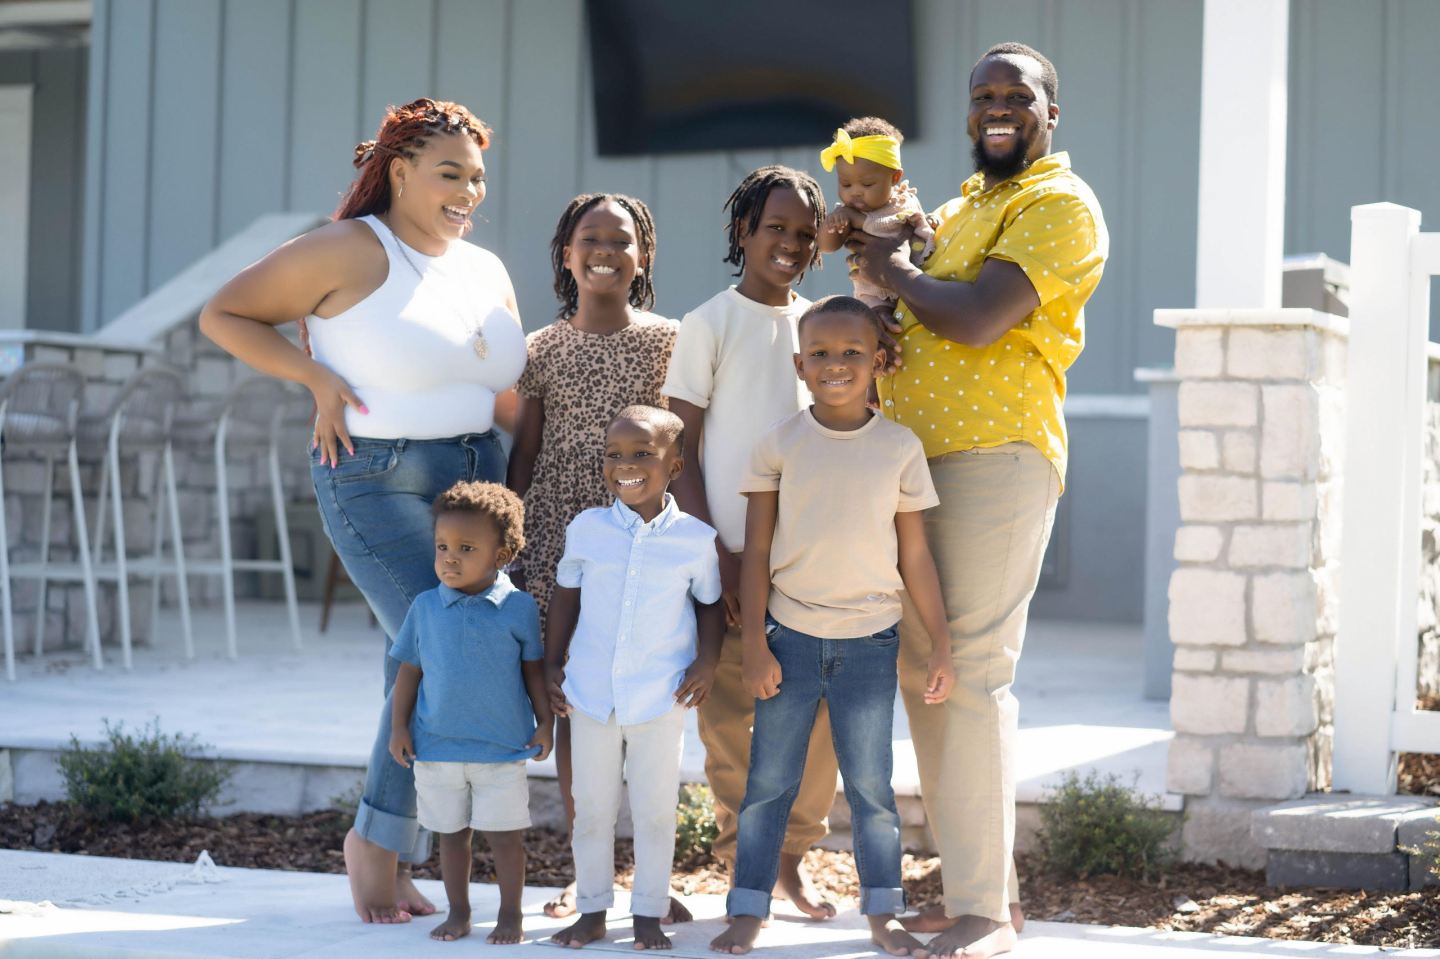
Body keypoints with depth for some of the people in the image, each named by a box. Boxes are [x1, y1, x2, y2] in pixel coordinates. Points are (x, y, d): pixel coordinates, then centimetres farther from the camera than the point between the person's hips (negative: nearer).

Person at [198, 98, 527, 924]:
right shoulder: (352, 251, -9)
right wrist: (318, 377, -13)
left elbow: (518, 395, 18)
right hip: (375, 483, -7)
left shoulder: (487, 273, 11)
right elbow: (222, 315, -4)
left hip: (474, 477, 7)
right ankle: (377, 839, 0)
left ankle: (395, 858, 16)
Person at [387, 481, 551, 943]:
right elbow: (409, 670, 6)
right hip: (436, 746, 2)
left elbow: (534, 668, 2)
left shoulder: (518, 607, -6)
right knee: (451, 833, 13)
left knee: (503, 835, 4)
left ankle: (510, 914, 18)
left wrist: (545, 723, -1)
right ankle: (458, 912, 26)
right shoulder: (425, 607, -1)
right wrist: (399, 727, 2)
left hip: (502, 748, -2)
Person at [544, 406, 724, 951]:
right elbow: (566, 594, 10)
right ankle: (592, 910, 22)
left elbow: (710, 604, 7)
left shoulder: (696, 539, -5)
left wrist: (707, 661, -7)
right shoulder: (586, 529, -1)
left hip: (661, 700, -1)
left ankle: (649, 915, 18)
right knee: (591, 809, 10)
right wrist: (552, 665, 8)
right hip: (591, 696, 1)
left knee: (656, 811, 6)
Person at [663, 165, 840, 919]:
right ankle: (744, 864, 12)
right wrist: (715, 553, -10)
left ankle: (792, 855, 16)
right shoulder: (710, 325, -1)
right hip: (732, 554, -4)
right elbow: (680, 452, -3)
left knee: (815, 713, 1)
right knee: (729, 715, -1)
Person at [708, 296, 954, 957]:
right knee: (769, 779, 5)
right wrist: (755, 645, -5)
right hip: (791, 635, 0)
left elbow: (915, 556, 5)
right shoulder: (780, 444, -1)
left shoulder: (900, 448, 1)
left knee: (870, 783, 6)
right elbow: (756, 552, 0)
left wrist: (941, 646, 3)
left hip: (869, 641, 0)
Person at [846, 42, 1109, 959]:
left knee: (972, 674, -11)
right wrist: (873, 247, 5)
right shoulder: (961, 207, 22)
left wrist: (894, 270, -4)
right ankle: (985, 883, 18)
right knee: (922, 672, 9)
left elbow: (978, 321, -20)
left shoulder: (1059, 206, -7)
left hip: (996, 456, -9)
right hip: (918, 457, 9)